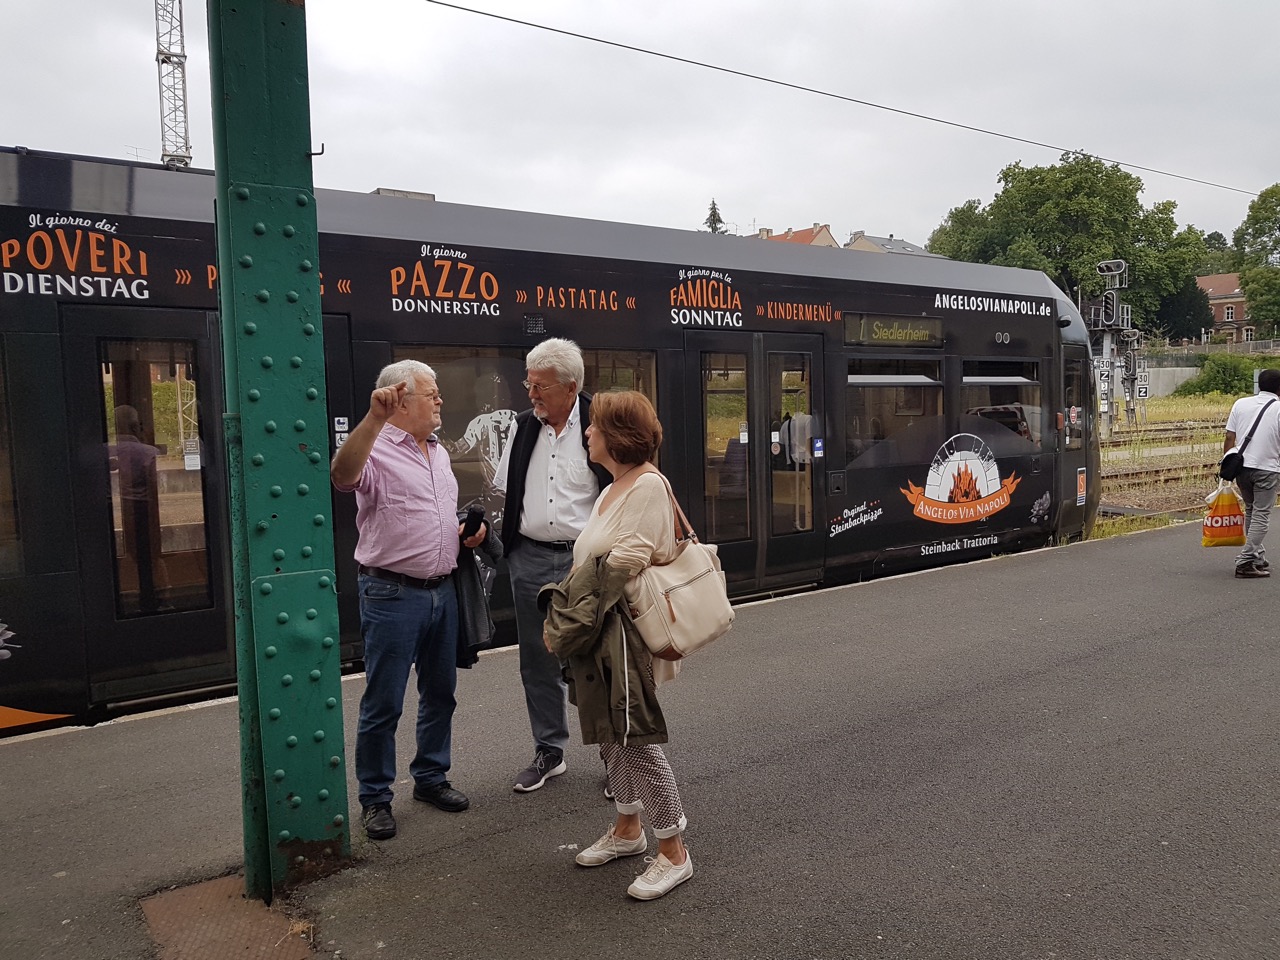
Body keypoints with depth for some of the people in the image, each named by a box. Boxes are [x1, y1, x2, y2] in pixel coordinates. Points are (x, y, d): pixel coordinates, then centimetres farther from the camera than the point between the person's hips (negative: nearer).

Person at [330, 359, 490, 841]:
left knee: (440, 692, 16)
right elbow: (342, 475, -35)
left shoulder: (438, 452, 15)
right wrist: (374, 417, -44)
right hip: (391, 594, -7)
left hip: (442, 590, 8)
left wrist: (469, 530, 6)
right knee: (383, 703, 2)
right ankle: (375, 798, 17)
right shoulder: (376, 449, -11)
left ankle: (431, 777, 33)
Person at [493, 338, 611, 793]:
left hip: (587, 560, -5)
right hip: (530, 559, 5)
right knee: (539, 661, 14)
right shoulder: (523, 428, 7)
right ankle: (549, 752, 29)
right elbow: (504, 493, 17)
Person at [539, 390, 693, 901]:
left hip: (624, 632, -10)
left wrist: (571, 618, -15)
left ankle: (673, 852, 11)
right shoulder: (614, 489, 15)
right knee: (610, 734, 18)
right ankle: (627, 829, 35)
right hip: (597, 635, 10)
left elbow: (626, 564, -22)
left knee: (636, 738, -3)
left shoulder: (648, 485, -16)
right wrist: (565, 619, 5)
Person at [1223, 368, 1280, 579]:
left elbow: (1229, 438, 4)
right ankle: (1245, 562, -5)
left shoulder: (1240, 403, 5)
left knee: (1250, 511, 18)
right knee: (1261, 515, 1)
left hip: (1241, 466, 4)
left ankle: (1258, 557, 24)